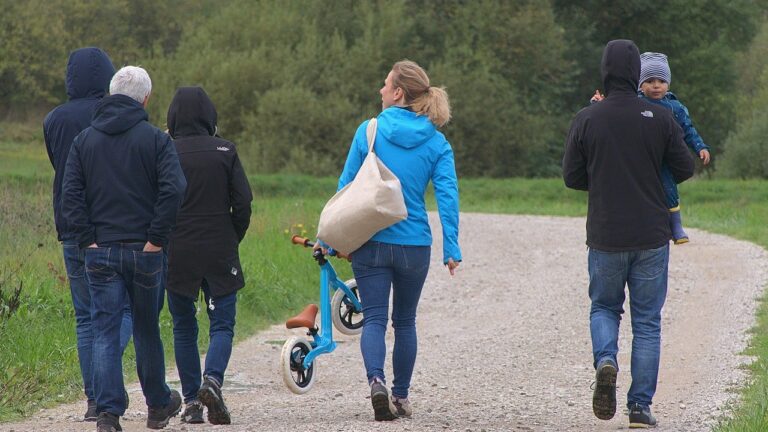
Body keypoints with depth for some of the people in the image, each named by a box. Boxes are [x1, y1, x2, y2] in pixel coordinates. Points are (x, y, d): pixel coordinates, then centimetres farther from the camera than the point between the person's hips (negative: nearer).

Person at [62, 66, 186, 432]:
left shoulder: (84, 140, 5)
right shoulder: (155, 139, -4)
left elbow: (71, 196, -2)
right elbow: (173, 190, -16)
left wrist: (88, 240, -2)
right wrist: (156, 237, -10)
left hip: (100, 252, 1)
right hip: (146, 251, -1)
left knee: (105, 333, 0)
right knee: (147, 329, 14)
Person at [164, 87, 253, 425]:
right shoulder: (225, 152, -2)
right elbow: (242, 203, -3)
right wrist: (232, 241, 11)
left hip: (176, 254, 0)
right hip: (219, 253, 0)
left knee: (184, 328, 11)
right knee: (222, 324, 6)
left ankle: (191, 402, 6)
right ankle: (213, 379, -21)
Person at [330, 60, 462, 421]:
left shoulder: (369, 131, -5)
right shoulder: (436, 143, -1)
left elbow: (346, 187, -1)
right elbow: (447, 195, -8)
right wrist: (451, 248, -8)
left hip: (371, 242, -2)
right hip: (414, 245, 2)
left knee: (374, 319, -1)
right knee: (405, 321, 16)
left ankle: (376, 381, -26)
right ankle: (401, 397, 20)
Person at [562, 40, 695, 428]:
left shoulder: (586, 119, -5)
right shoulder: (660, 118, -5)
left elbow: (571, 177, -1)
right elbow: (684, 169, 2)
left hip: (605, 236, 0)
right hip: (652, 236, 0)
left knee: (604, 306, 20)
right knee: (647, 322, 8)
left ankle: (605, 359, -10)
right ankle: (640, 406, 5)